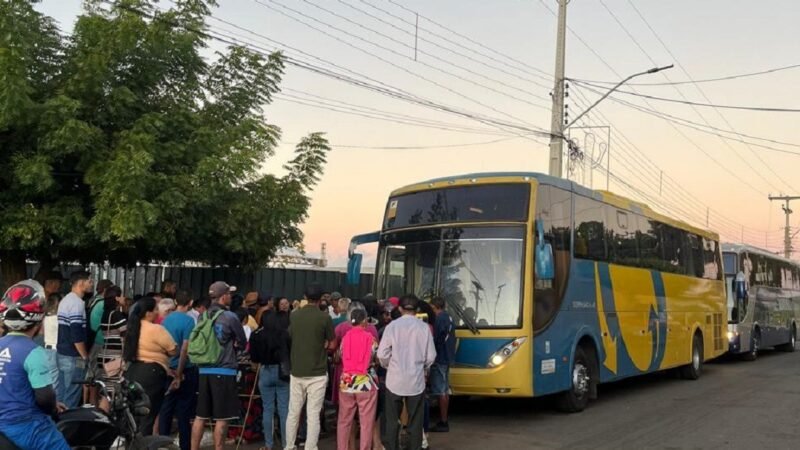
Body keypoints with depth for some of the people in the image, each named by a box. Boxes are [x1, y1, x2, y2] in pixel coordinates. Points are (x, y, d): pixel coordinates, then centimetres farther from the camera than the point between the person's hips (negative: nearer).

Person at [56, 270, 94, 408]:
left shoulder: (65, 300, 14)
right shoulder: (77, 303, -18)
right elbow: (77, 336, -23)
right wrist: (85, 356, -13)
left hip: (61, 354, 10)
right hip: (73, 358, -10)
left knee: (61, 394, 14)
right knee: (71, 398, -4)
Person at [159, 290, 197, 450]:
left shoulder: (167, 319, 6)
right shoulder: (188, 320, -13)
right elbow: (185, 348, -17)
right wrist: (179, 374, -13)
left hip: (168, 369, 6)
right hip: (185, 371, -6)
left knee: (166, 409, 9)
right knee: (184, 412, 2)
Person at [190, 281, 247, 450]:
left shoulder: (202, 316, 7)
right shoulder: (230, 317, -10)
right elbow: (242, 343, 0)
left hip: (204, 370, 6)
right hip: (224, 371, -6)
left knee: (200, 416, 12)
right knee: (221, 418, 1)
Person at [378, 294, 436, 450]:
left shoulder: (392, 326, -7)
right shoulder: (424, 327, -6)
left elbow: (382, 354, -6)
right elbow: (431, 356, -3)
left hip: (395, 380, 0)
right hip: (416, 381, 0)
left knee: (392, 420, 10)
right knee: (415, 421, 10)